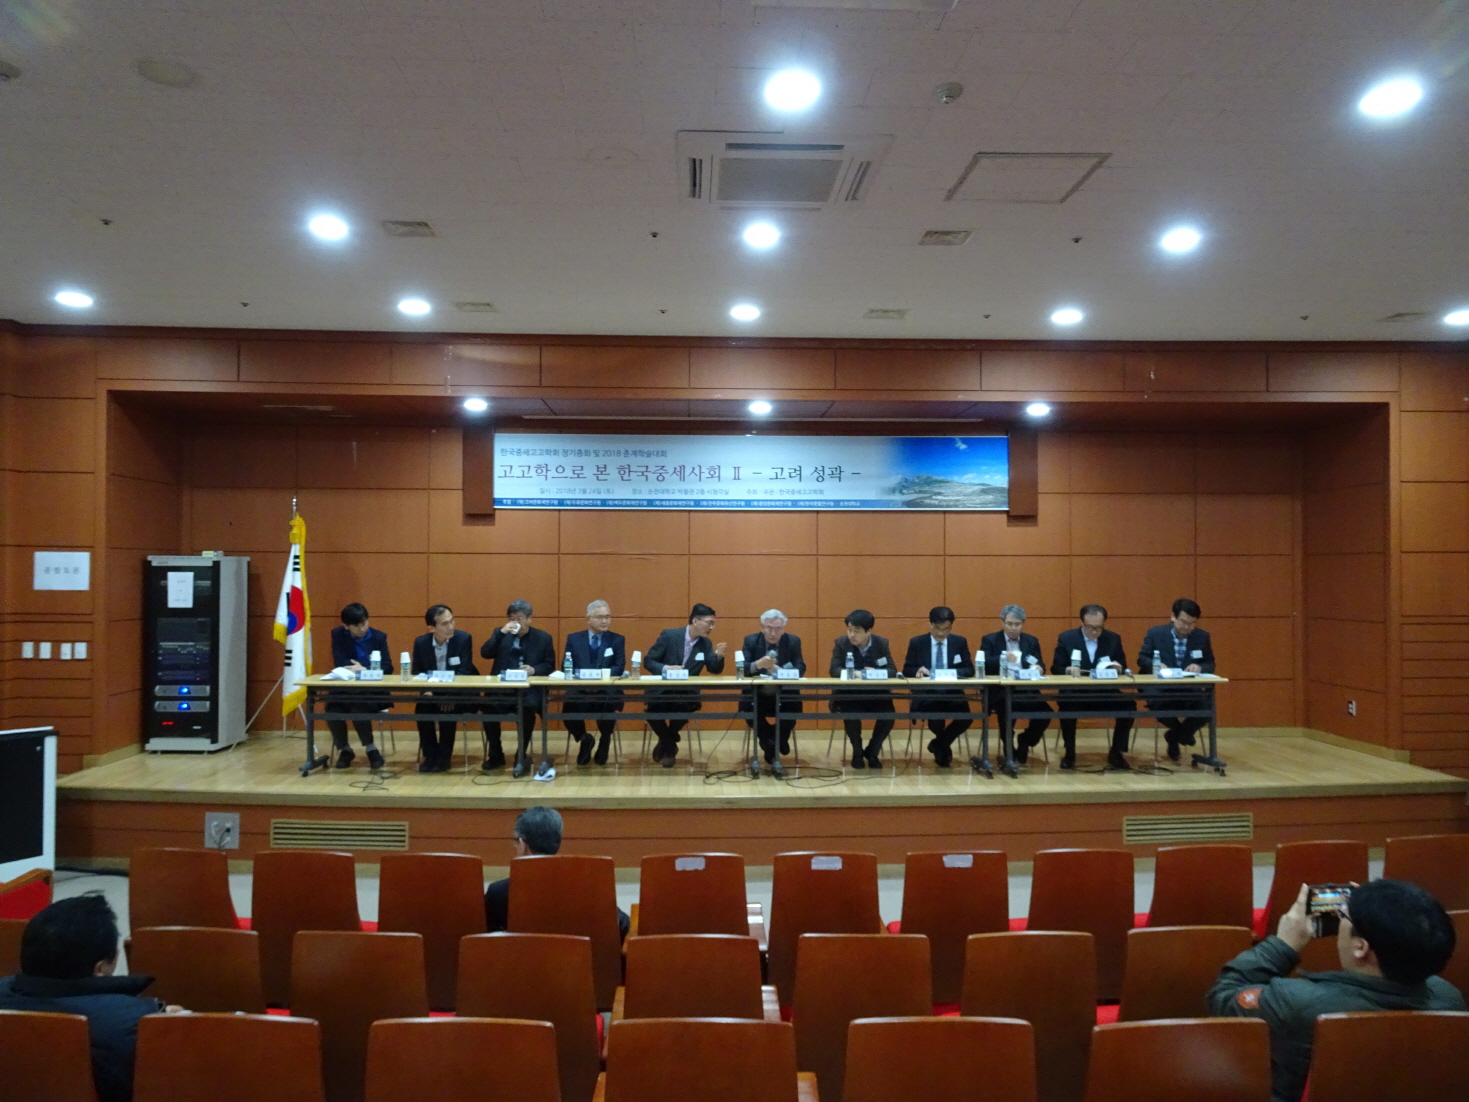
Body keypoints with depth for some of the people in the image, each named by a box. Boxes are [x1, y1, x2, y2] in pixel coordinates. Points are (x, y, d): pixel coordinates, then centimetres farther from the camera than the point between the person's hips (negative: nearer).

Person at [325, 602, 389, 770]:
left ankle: (371, 749, -11)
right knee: (332, 710, -27)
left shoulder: (379, 637, 0)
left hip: (372, 690, -2)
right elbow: (340, 665, -7)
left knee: (358, 707, -32)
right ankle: (344, 750, 0)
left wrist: (365, 670, -19)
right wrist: (357, 669, -20)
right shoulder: (338, 635, 2)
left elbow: (388, 668, -4)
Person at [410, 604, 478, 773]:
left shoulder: (464, 638, -12)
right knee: (421, 707, -26)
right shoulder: (421, 642, -3)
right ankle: (430, 754, -8)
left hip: (459, 692, -3)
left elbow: (464, 672, -15)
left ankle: (444, 756, -13)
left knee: (447, 709, -31)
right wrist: (427, 688, -19)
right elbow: (417, 673, 3)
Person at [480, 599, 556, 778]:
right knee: (488, 705, -28)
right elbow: (485, 654, -2)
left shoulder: (543, 638, 8)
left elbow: (550, 666, 5)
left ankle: (522, 756, -17)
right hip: (502, 688, 2)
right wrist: (501, 632, -12)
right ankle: (495, 755, -8)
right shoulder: (501, 633, 13)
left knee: (527, 708, -34)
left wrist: (534, 669, -16)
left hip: (529, 689, -2)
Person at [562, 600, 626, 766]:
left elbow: (619, 668, -1)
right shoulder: (574, 639, 12)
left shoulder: (617, 640, 11)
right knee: (568, 710, -29)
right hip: (579, 690, 1)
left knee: (608, 706, -35)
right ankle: (584, 739, 6)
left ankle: (605, 741, 0)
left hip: (607, 691, -1)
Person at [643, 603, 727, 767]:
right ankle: (669, 743, 2)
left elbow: (715, 670, 4)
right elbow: (648, 661, -5)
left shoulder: (706, 643, 5)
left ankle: (666, 745, 0)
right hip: (662, 689, -2)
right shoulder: (669, 635, -6)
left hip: (686, 691, 2)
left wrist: (718, 656, -16)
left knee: (682, 707, -31)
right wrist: (666, 668, -24)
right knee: (654, 709, -31)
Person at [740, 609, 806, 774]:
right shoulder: (750, 641, 1)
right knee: (748, 706, -31)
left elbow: (801, 669, -6)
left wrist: (781, 671, -26)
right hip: (757, 694, 0)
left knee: (794, 706, -30)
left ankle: (772, 751, -7)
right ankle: (774, 750, -6)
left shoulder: (793, 641, 3)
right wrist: (758, 664, -31)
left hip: (784, 694, 0)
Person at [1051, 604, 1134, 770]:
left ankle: (1116, 752, -5)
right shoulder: (1066, 638, 0)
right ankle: (1070, 753, -13)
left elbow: (1123, 668, 9)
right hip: (1075, 692, -2)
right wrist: (1068, 670, -23)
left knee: (1129, 705, -25)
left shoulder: (1114, 639, 7)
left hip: (1105, 693, 2)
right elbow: (1055, 668, -1)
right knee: (1067, 706, -35)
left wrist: (1118, 668, -15)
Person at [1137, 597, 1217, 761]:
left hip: (1190, 689, 2)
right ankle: (1179, 731, 1)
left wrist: (1199, 667, -14)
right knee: (1157, 703, -37)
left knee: (1207, 705, -29)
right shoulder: (1155, 633, 0)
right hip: (1160, 687, -2)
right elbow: (1142, 659, 3)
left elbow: (1210, 665, 10)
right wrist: (1155, 665, -20)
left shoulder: (1202, 636, 7)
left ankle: (1175, 736, 1)